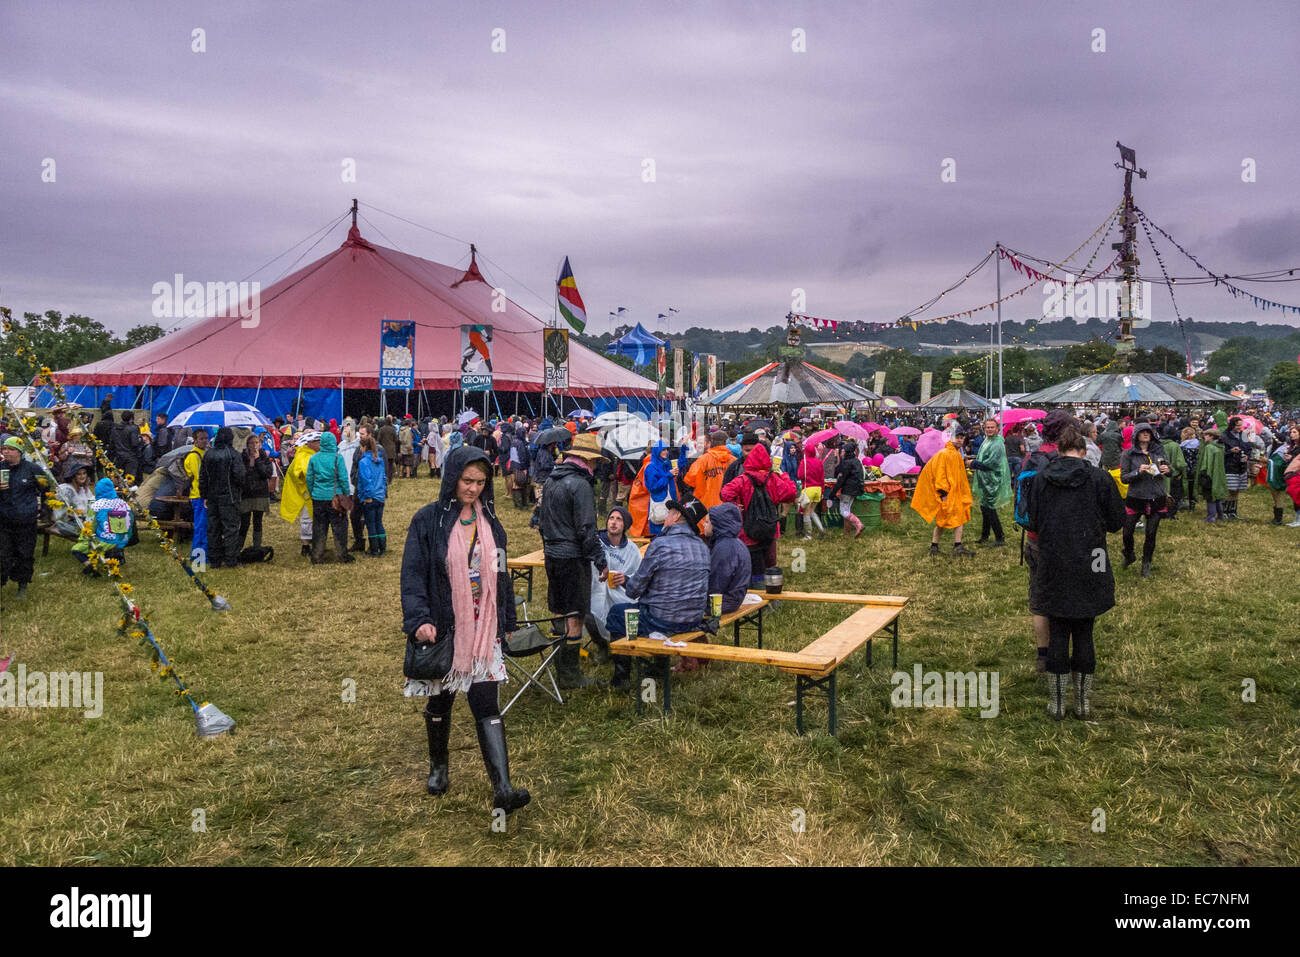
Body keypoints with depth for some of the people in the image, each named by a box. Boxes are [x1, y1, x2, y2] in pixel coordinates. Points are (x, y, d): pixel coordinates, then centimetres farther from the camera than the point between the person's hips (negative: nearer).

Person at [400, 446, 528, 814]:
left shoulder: (489, 521, 7)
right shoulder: (428, 521, -7)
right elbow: (413, 574, -11)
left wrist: (506, 622, 16)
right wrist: (419, 619, -24)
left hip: (483, 629, 2)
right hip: (443, 628, -2)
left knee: (486, 705, -4)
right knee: (440, 701, 14)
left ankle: (503, 790, -9)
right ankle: (438, 766, 39)